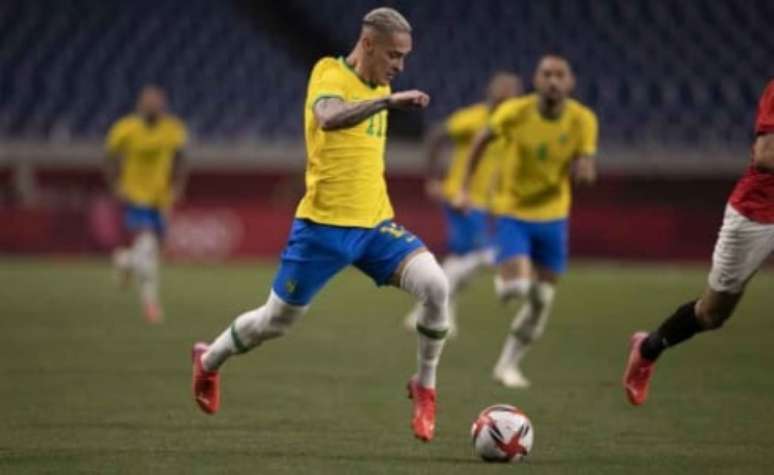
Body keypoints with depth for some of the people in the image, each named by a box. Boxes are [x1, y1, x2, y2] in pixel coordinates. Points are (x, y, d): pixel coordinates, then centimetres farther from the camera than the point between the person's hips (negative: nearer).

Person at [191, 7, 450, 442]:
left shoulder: (380, 87, 11)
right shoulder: (330, 75, -13)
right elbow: (329, 118, -38)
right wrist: (388, 101, -47)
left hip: (375, 225, 6)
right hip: (324, 226, -6)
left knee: (436, 285, -19)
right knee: (277, 321, 9)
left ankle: (425, 388, -1)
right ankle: (209, 361, 39)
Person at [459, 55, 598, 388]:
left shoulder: (583, 120, -14)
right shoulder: (515, 112, -19)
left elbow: (587, 171, -10)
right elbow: (482, 139, -1)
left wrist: (584, 167, -35)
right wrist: (465, 187, 0)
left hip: (553, 216, 3)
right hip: (512, 212, -3)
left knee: (541, 302, 5)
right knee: (515, 288, -21)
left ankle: (507, 365, 23)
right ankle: (505, 277, 17)